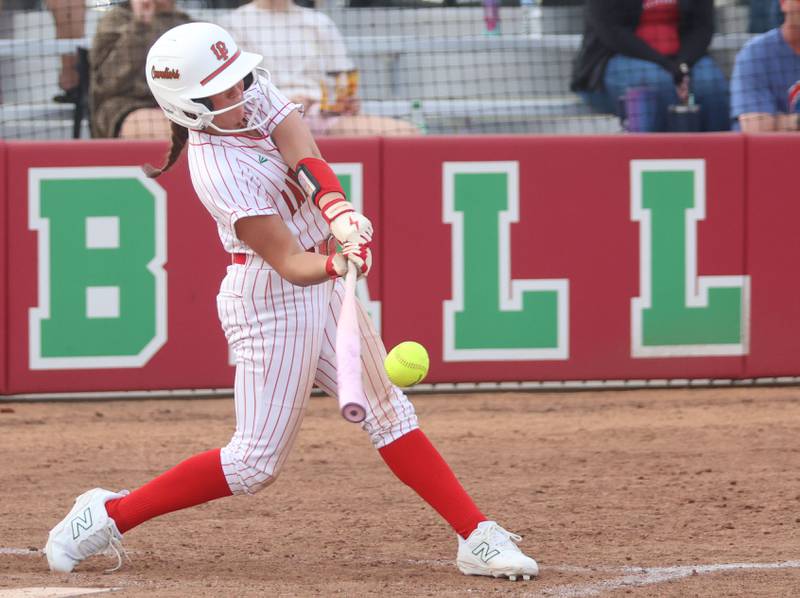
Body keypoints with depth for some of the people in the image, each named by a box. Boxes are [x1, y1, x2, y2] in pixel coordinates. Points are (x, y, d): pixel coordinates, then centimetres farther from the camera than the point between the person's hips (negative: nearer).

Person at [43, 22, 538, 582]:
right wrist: (338, 265, -48)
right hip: (272, 300, -8)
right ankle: (109, 515, 6)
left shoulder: (253, 91, -4)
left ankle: (477, 536, 11)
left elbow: (308, 162, -18)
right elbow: (290, 265, -28)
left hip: (322, 283, 8)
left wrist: (340, 213, -36)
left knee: (389, 412, 8)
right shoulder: (219, 171, -26)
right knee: (256, 462, -4)